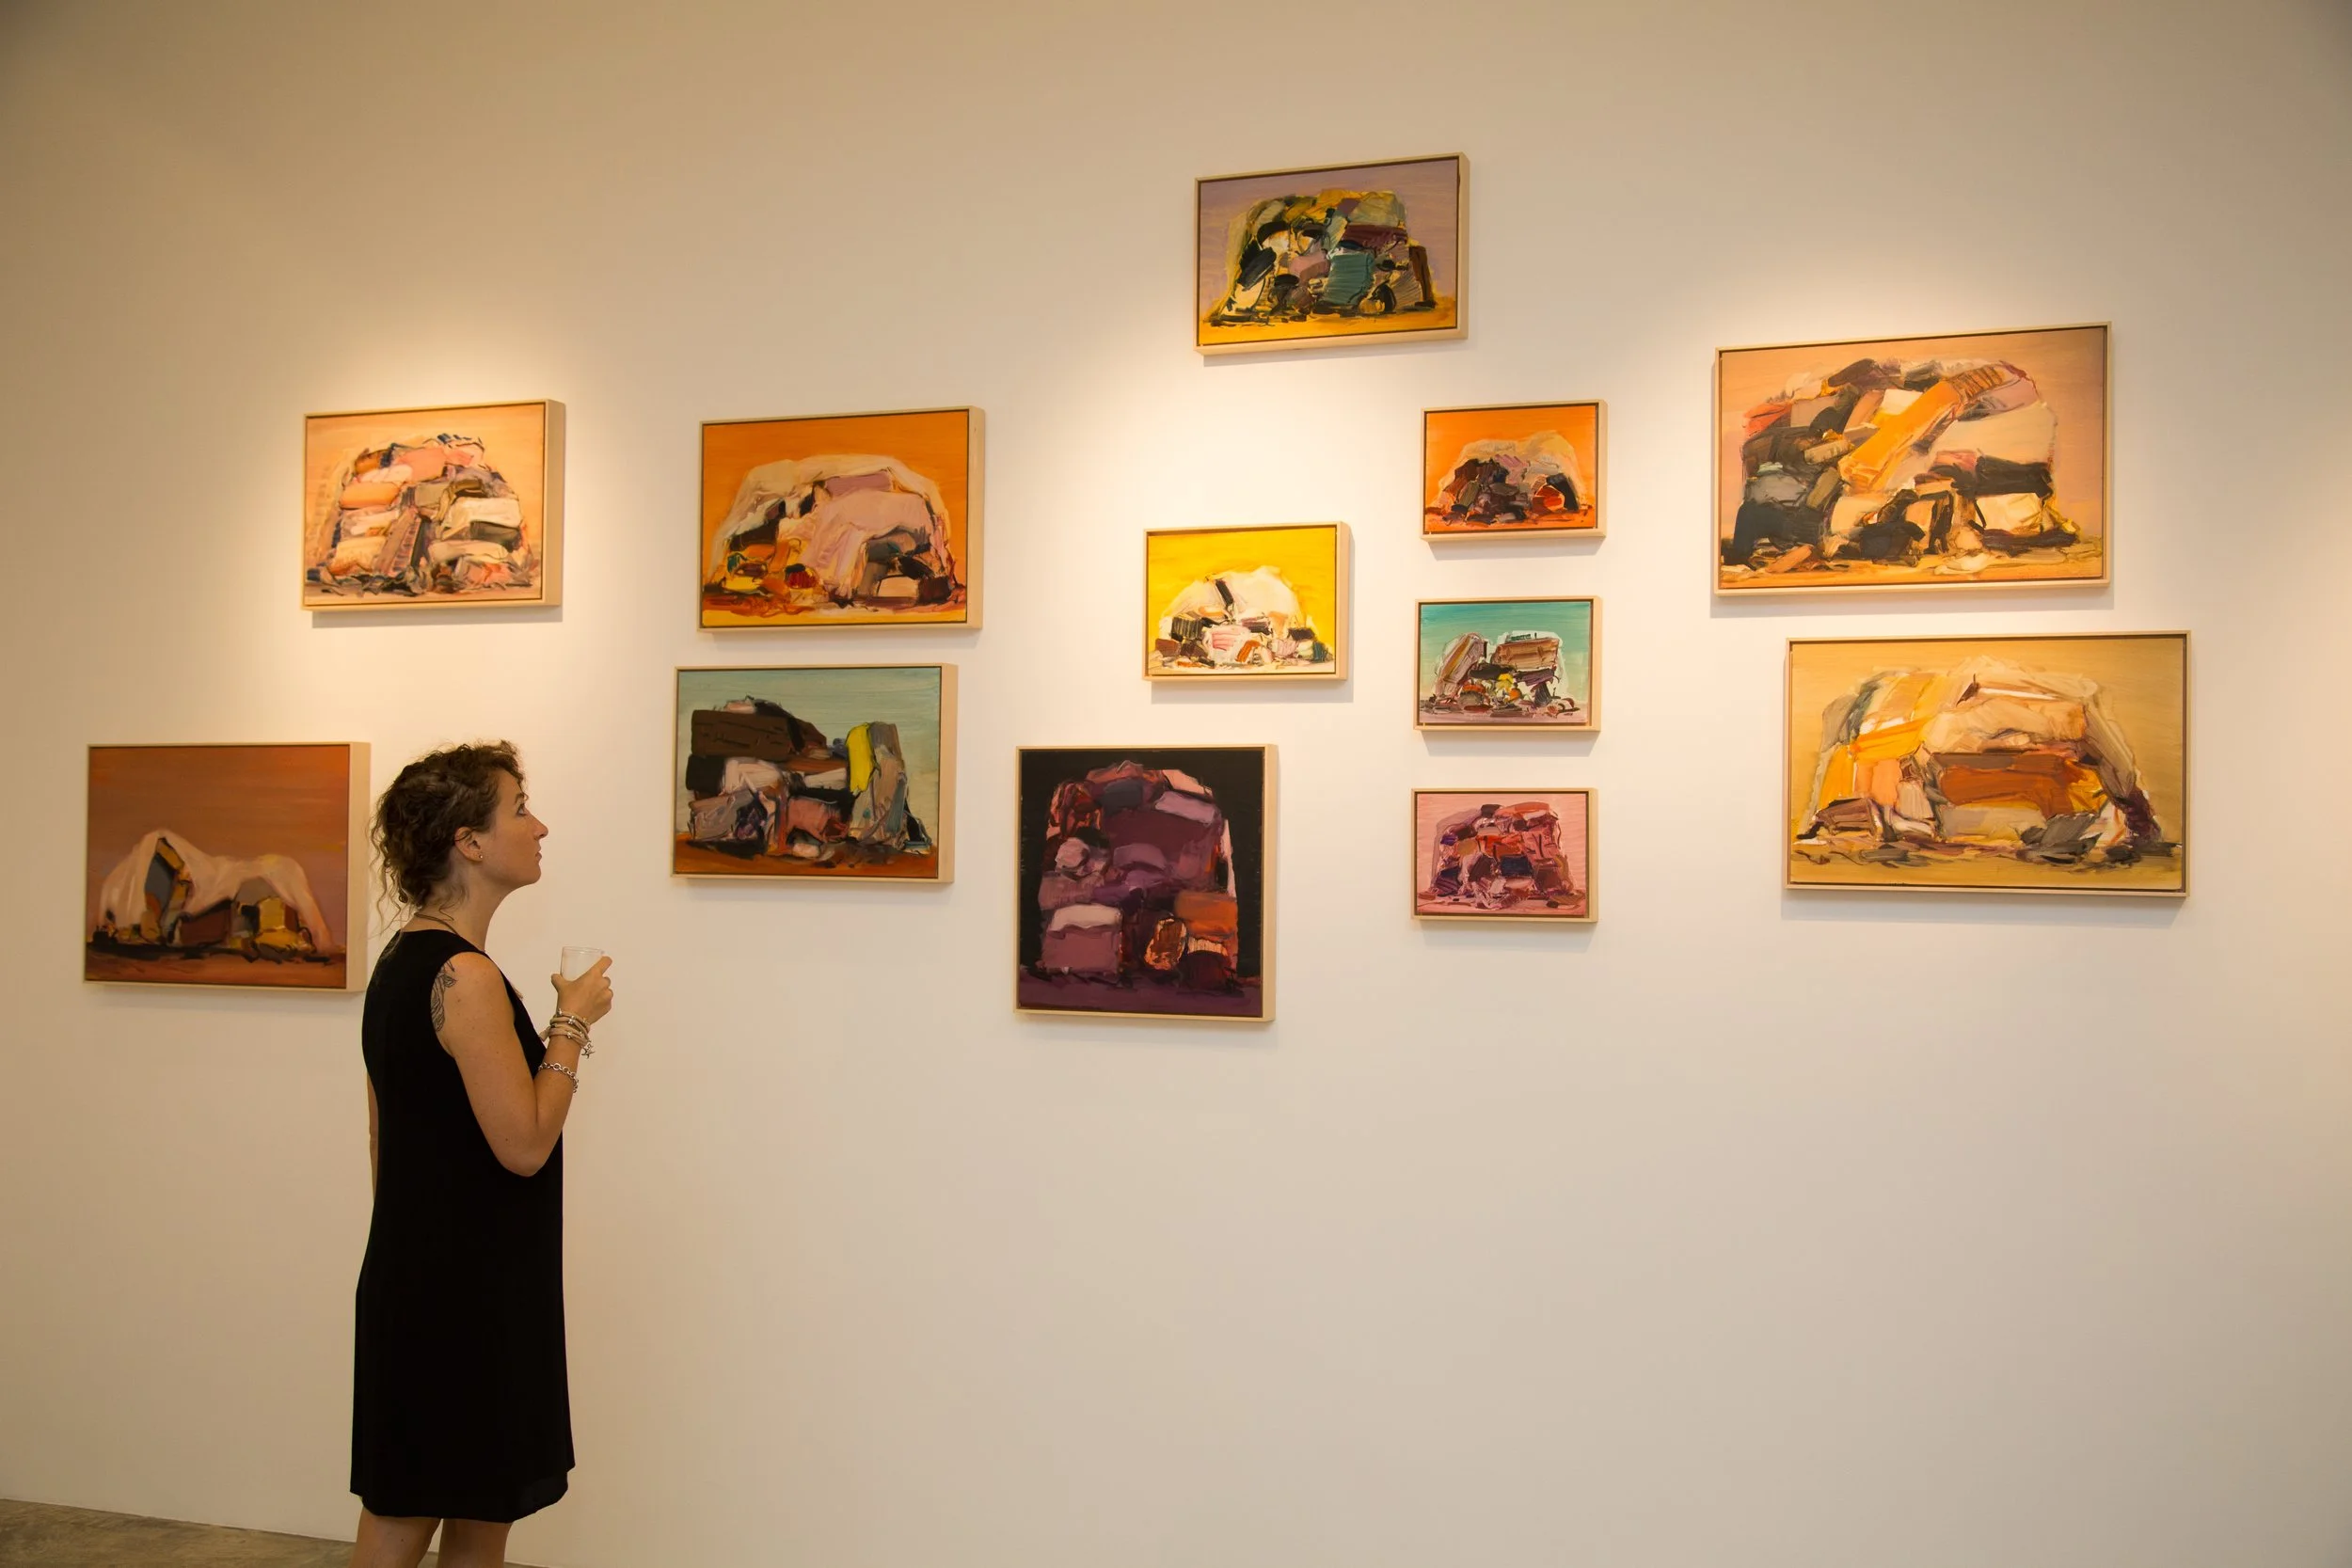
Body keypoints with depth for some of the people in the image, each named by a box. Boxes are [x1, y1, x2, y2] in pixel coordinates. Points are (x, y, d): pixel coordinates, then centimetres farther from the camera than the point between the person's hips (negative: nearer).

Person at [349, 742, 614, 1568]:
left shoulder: (401, 961, 9)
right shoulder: (464, 977, -20)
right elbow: (524, 1144, -21)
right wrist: (572, 1024, -11)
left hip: (417, 1277, 9)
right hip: (462, 1294, -9)